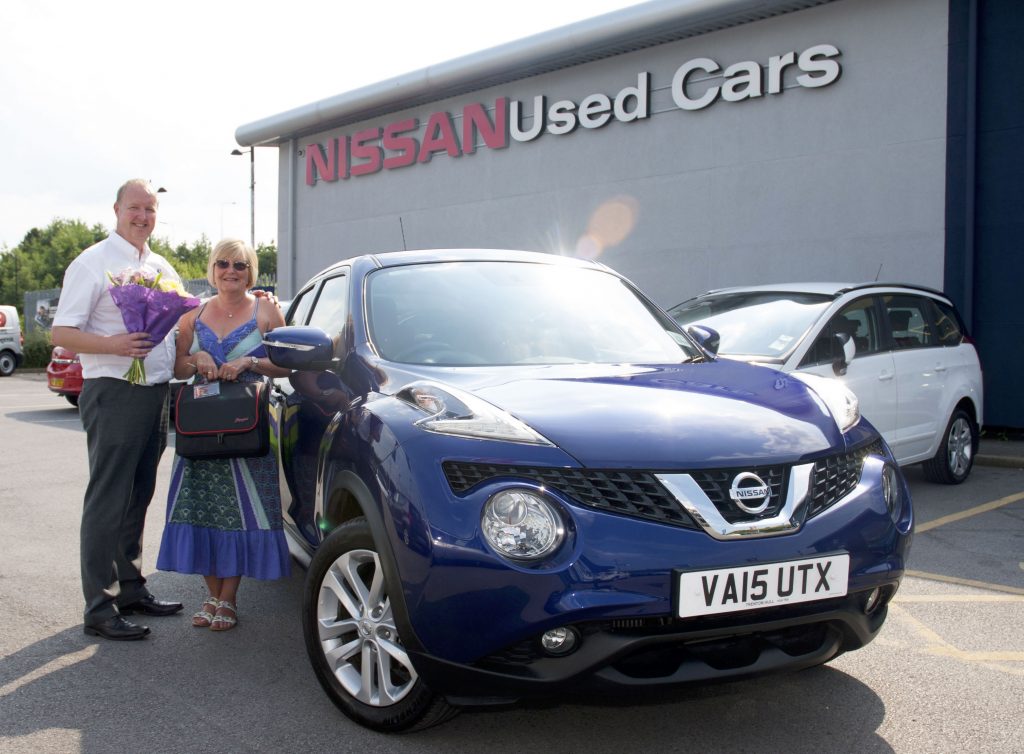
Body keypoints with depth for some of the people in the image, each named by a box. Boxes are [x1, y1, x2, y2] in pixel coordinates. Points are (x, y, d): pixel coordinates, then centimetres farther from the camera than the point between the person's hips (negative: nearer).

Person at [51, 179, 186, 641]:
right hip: (113, 394, -7)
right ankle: (100, 609, 0)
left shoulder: (162, 268, 15)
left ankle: (131, 589, 24)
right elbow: (61, 333, -11)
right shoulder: (94, 263, -5)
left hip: (155, 393, 7)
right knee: (107, 502, -5)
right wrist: (114, 345, -25)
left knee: (138, 499, 14)